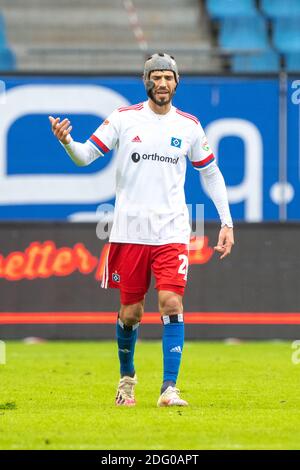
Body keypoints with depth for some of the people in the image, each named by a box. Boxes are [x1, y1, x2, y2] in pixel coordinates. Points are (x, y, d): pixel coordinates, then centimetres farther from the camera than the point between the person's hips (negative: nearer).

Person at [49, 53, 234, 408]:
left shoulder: (189, 125, 6)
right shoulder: (123, 119, 1)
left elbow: (210, 173, 15)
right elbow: (85, 155, 1)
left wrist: (226, 222, 11)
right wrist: (67, 142, -22)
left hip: (171, 231, 0)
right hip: (129, 229, 0)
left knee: (172, 304, -14)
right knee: (130, 311, 5)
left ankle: (169, 388, -13)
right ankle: (126, 377, 29)